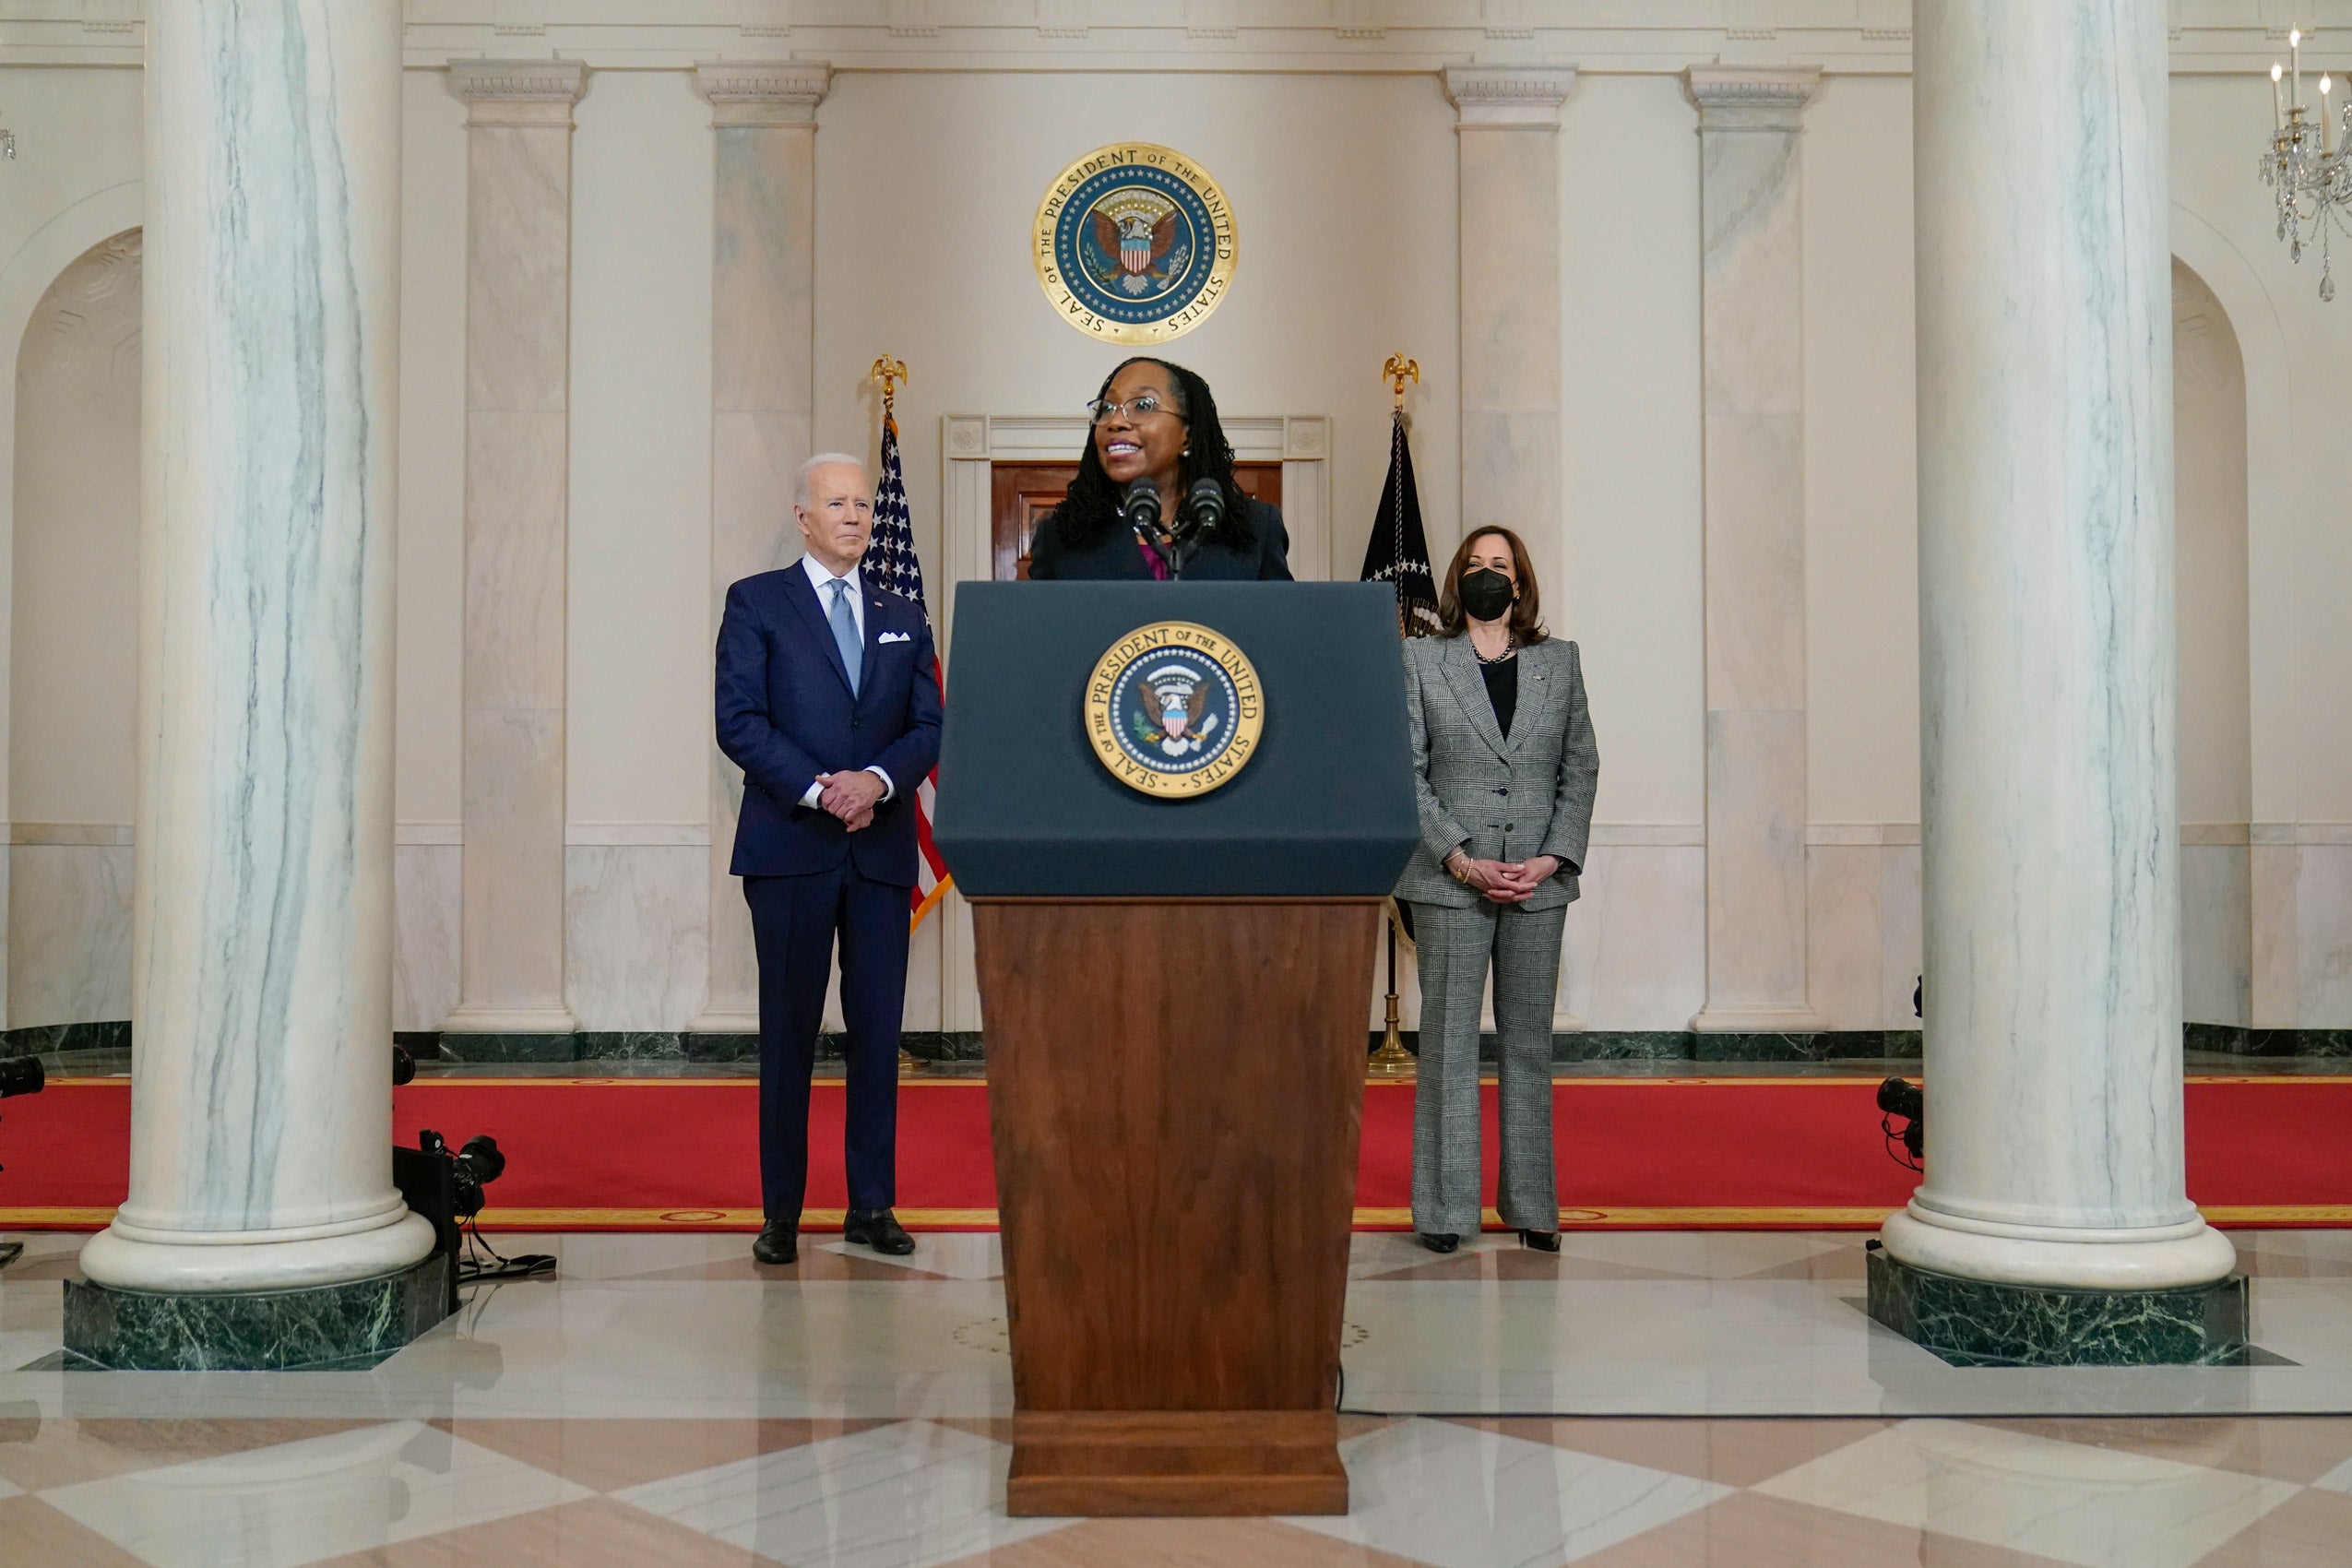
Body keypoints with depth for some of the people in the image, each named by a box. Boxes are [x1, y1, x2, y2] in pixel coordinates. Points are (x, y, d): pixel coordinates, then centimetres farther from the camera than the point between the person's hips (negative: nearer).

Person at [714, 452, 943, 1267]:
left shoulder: (904, 617, 16)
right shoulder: (756, 602, 5)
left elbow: (930, 726, 8)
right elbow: (739, 719, -5)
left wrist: (879, 779, -11)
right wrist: (817, 790, -15)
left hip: (883, 849, 3)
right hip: (790, 845, -3)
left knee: (878, 1028, 4)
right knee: (789, 1031, 2)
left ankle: (872, 1204, 13)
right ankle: (781, 1211, 10)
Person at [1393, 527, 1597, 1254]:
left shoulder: (1560, 662, 11)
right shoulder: (1419, 660, 5)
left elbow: (1581, 768, 9)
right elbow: (1406, 772, -1)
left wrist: (1554, 859, -5)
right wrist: (1462, 861, -11)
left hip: (1539, 884, 2)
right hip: (1449, 882, -2)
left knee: (1530, 1041, 7)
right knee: (1449, 1043, 1)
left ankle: (1532, 1206, 14)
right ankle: (1445, 1210, 7)